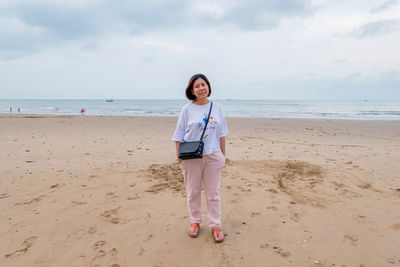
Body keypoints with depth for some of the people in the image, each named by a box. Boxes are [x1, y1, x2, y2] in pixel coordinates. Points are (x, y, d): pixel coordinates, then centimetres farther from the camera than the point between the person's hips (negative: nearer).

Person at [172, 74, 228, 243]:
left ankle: (215, 226, 20)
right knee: (193, 191, 10)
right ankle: (195, 222, 29)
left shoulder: (216, 108, 6)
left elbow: (221, 135, 11)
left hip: (213, 156, 2)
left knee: (213, 192, 8)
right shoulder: (187, 109, -3)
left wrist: (223, 155, 10)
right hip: (191, 157, -2)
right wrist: (178, 156, -8)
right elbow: (179, 135, -2)